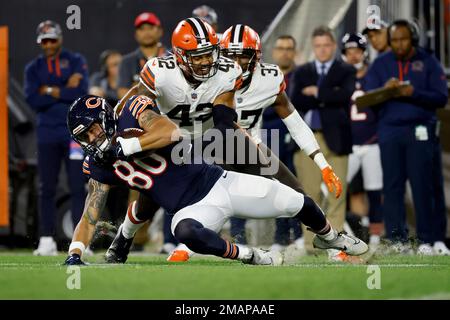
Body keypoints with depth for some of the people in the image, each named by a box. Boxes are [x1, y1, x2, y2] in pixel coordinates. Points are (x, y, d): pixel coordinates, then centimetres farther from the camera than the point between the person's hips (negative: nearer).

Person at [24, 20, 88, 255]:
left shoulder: (75, 61, 5)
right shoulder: (33, 68, 10)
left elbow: (81, 91, -10)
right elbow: (33, 101, -6)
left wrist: (51, 91, -7)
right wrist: (65, 90, -10)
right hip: (47, 132, 2)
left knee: (77, 186, -6)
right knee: (46, 188, 2)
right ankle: (46, 240, 6)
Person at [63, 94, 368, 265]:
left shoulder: (134, 111, -9)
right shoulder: (100, 166, 1)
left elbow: (172, 132, -28)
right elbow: (90, 217, 3)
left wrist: (124, 146, -31)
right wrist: (74, 254, -13)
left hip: (217, 181, -1)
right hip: (192, 209, 1)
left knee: (299, 204, 5)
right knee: (186, 232, -38)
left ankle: (328, 236, 39)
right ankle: (251, 256, -19)